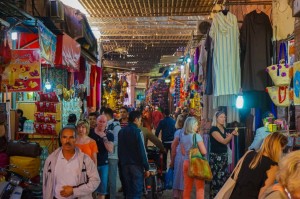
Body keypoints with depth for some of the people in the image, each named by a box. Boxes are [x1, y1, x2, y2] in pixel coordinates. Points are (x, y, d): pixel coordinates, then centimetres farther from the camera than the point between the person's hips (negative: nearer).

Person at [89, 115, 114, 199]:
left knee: (102, 189, 6)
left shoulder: (109, 135, -1)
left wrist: (104, 137, -19)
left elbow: (110, 150, -13)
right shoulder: (90, 133, -3)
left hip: (103, 164, 1)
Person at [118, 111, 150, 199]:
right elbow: (142, 151, -13)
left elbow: (119, 150, 14)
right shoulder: (137, 131, -10)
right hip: (136, 165, -6)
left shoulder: (121, 132, 9)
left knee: (127, 191, 13)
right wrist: (146, 168, -9)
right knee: (136, 192, -3)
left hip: (124, 165, 6)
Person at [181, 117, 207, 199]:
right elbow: (204, 152, -13)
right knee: (200, 187, 2)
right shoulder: (197, 136, -11)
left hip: (186, 163, 6)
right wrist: (198, 151, 6)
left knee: (187, 187, 11)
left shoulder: (183, 137, 6)